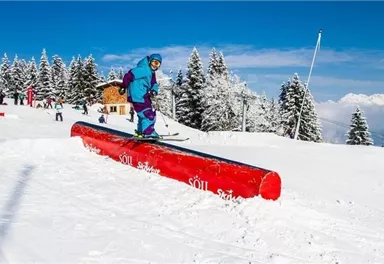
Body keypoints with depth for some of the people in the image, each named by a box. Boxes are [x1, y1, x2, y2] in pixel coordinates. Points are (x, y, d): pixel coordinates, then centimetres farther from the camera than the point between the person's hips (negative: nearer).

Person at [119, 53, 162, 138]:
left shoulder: (151, 72, 16)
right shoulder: (143, 69, -15)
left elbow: (154, 84, 12)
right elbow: (129, 75, -19)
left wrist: (154, 91, -10)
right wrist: (123, 87, -15)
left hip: (143, 96, 11)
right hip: (138, 96, -11)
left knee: (144, 114, 19)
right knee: (148, 114, -10)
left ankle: (140, 131, 30)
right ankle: (148, 132, -6)